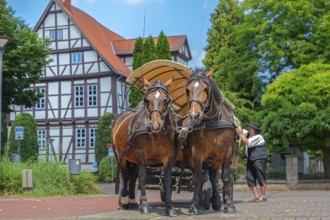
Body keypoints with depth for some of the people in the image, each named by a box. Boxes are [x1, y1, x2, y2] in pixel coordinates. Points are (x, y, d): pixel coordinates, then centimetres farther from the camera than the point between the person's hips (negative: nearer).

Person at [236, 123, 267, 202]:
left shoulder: (258, 137, -10)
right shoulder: (248, 134, 13)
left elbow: (247, 143, -18)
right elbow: (241, 130, 13)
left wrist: (240, 134, -14)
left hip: (259, 159, -9)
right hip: (251, 160, 9)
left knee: (261, 178, -6)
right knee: (250, 179, 2)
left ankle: (263, 197, -4)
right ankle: (256, 197, 5)